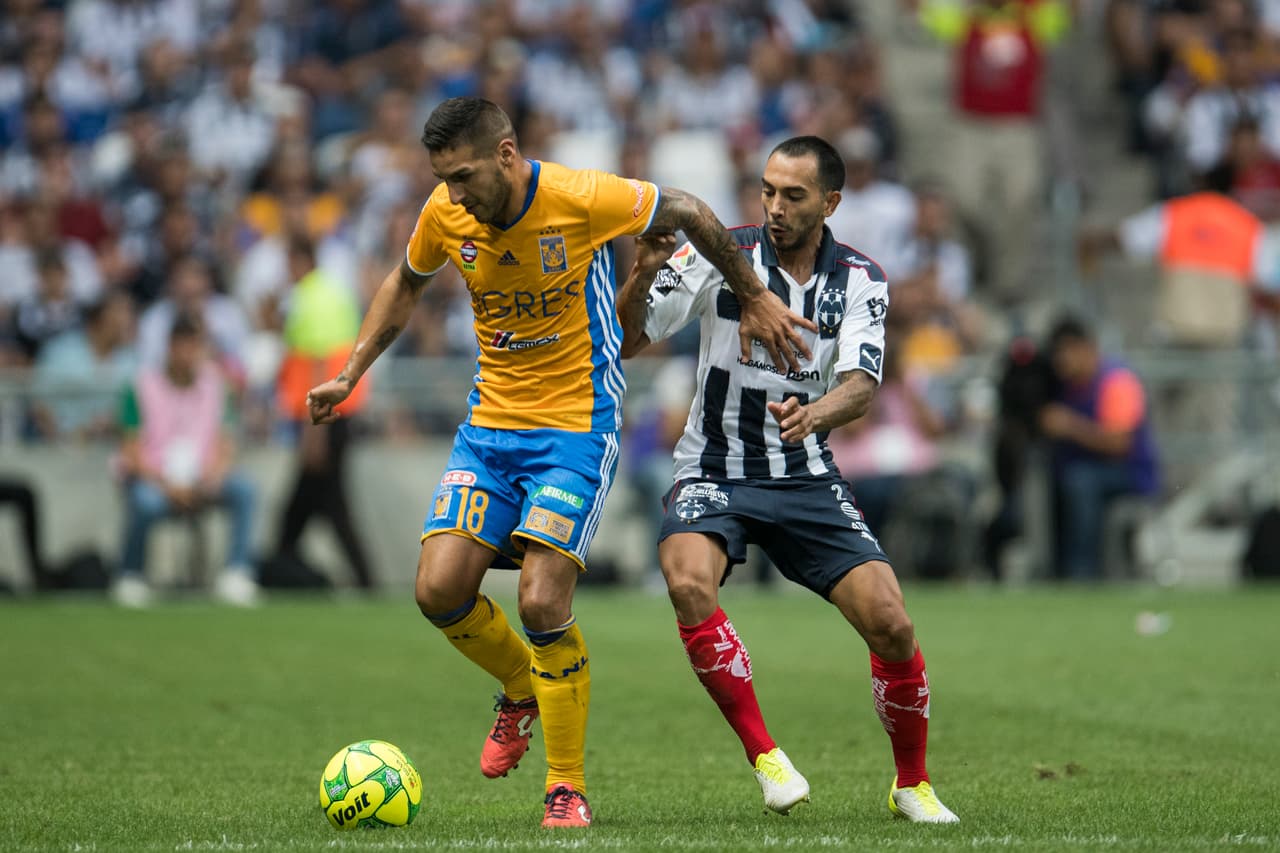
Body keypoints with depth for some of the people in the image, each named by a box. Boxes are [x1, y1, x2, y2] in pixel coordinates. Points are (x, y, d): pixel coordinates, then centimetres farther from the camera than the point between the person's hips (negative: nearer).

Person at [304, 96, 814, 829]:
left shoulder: (582, 198, -19)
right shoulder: (445, 215, -5)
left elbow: (690, 214, -3)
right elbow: (406, 285, 18)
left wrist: (755, 300, 5)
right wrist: (351, 374, 13)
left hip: (577, 424, -5)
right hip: (489, 423, 5)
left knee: (543, 602, -16)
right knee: (441, 589, -8)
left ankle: (569, 788, 0)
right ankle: (523, 690, 24)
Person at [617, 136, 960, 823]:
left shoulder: (860, 280, -2)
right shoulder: (719, 257, -9)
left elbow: (860, 386, -15)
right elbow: (624, 341, -9)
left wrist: (814, 413, -38)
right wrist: (642, 275, -30)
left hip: (807, 480, 2)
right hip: (714, 474, -2)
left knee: (890, 623, -12)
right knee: (688, 580, -33)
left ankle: (912, 784, 13)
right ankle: (765, 757, -20)